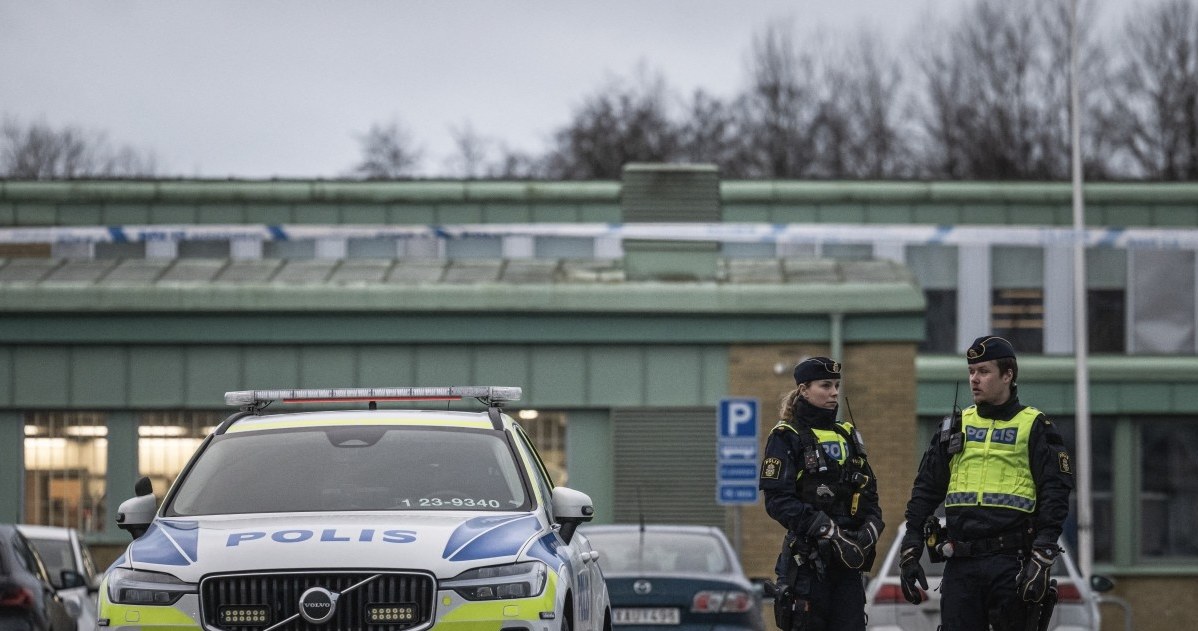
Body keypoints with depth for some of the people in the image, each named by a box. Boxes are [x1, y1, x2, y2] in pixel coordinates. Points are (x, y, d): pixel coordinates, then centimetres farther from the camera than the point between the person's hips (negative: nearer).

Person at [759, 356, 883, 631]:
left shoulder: (848, 436, 17)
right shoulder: (786, 438, -3)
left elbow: (869, 493, 18)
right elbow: (778, 500, -13)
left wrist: (871, 528, -3)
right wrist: (826, 530, -22)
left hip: (848, 559, 6)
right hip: (807, 559, -6)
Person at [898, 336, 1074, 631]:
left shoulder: (1033, 427, 3)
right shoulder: (955, 427, 16)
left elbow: (1055, 495, -4)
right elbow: (925, 491, 17)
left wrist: (1042, 559, -13)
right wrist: (909, 554, 10)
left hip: (1010, 562, -4)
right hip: (960, 565, 4)